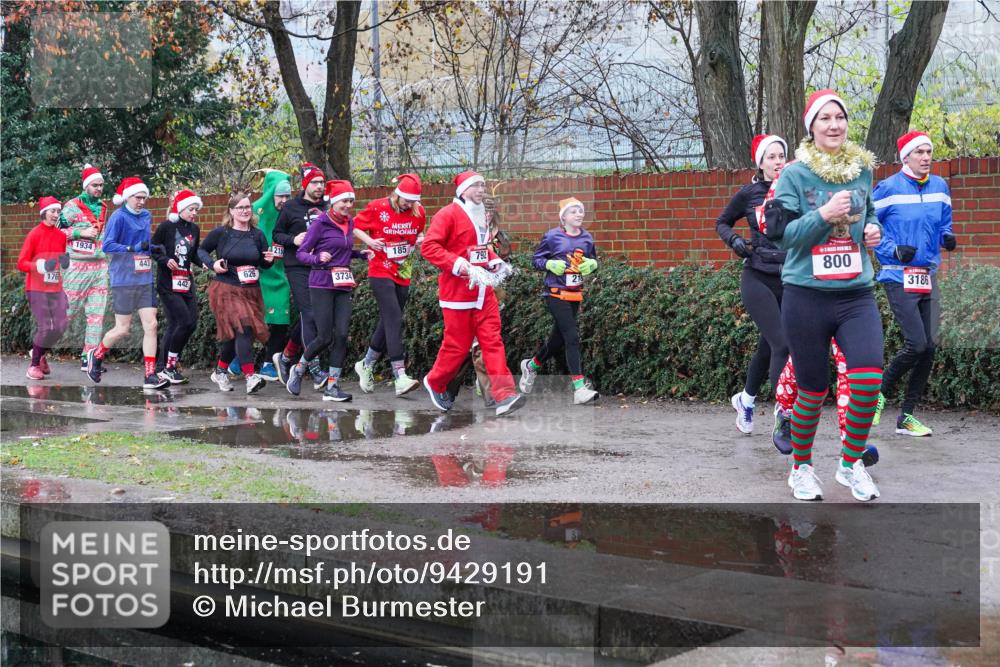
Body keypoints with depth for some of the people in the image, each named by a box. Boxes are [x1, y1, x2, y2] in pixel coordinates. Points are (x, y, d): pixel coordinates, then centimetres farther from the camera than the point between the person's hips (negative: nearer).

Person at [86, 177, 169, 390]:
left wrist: (151, 247, 4)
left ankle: (150, 376, -1)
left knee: (151, 325, -3)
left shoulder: (146, 216, 11)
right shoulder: (119, 217, -9)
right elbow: (107, 246, -15)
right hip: (124, 281, -6)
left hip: (145, 280, 6)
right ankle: (96, 355, 28)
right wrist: (133, 249, -23)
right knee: (122, 329, 0)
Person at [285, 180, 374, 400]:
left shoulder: (349, 224, 12)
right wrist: (318, 258, -25)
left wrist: (361, 254, 9)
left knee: (342, 335, -4)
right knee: (324, 337, -6)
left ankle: (332, 387, 2)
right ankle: (298, 370, 20)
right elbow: (300, 253, -6)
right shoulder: (321, 223, -7)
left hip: (344, 287, 6)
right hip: (322, 285, -6)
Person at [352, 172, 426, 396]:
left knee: (388, 322, 12)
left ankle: (366, 365, 33)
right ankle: (400, 378, -23)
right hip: (381, 273, -5)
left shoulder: (418, 212, 4)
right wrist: (369, 240, -15)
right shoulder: (377, 208, -7)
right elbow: (356, 226, 3)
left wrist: (420, 239, -2)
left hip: (403, 275, 6)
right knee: (394, 319, -17)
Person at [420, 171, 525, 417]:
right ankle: (435, 383, 26)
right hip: (457, 290, -7)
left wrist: (495, 262, 9)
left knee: (493, 340, -4)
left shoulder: (481, 216, 16)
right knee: (458, 345, 1)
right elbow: (429, 247, -17)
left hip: (483, 290, 7)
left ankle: (505, 396, -10)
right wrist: (463, 267, -24)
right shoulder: (448, 214, -8)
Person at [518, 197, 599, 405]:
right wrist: (550, 264, -18)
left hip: (575, 294, 6)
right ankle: (579, 389, -17)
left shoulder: (587, 238, 7)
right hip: (556, 294, -6)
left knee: (559, 339, 15)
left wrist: (592, 264, -4)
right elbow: (536, 259, 0)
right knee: (572, 338, -15)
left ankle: (531, 365, 42)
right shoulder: (552, 236, -6)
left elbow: (593, 260, 19)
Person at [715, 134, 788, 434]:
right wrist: (734, 240, -6)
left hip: (789, 279, 3)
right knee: (781, 344, -15)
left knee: (767, 346, 14)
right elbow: (722, 223, 13)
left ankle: (745, 399, 39)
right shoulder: (749, 193, -2)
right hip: (758, 277, -3)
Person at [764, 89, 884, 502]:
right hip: (806, 296, -3)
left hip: (856, 294, 3)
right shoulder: (795, 175, -4)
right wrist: (823, 215, -21)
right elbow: (780, 232, -8)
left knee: (868, 378, -15)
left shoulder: (861, 169, 8)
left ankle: (851, 464, 7)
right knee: (813, 389, 5)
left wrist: (873, 229, 4)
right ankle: (801, 468, 28)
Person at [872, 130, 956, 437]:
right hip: (898, 277, -6)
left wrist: (947, 238, -2)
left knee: (929, 347, 1)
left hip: (928, 277, 6)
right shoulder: (888, 189, -7)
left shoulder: (939, 186, 8)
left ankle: (906, 416, 11)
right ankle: (880, 393, 11)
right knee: (916, 345, -14)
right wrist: (893, 251, -15)